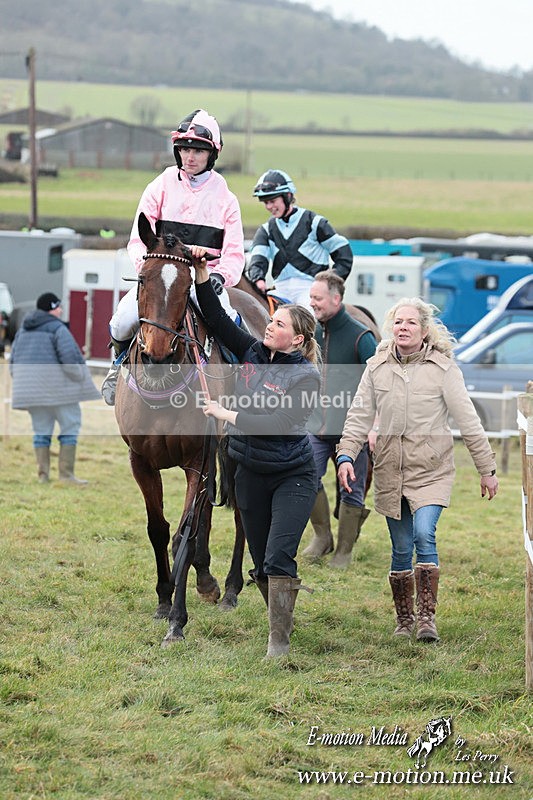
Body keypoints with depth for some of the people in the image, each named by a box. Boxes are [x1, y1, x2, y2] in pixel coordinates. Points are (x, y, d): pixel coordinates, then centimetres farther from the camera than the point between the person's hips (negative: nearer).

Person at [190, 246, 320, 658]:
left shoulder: (306, 377, -16)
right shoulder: (253, 352, 1)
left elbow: (278, 424, -24)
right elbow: (216, 316, 2)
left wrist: (227, 415, -22)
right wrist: (202, 273, -8)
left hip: (293, 476, -6)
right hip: (251, 474, 6)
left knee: (279, 557, -15)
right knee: (261, 560, 11)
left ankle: (279, 640, -10)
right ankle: (283, 618, 31)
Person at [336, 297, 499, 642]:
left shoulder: (442, 367, -4)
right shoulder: (377, 368, 5)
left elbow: (468, 420, -2)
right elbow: (359, 416, 6)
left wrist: (487, 468, 0)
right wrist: (346, 456, -9)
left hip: (432, 469, -3)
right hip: (390, 470, 3)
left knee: (424, 535, -20)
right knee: (401, 547, 6)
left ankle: (427, 616, -16)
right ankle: (404, 619, 18)